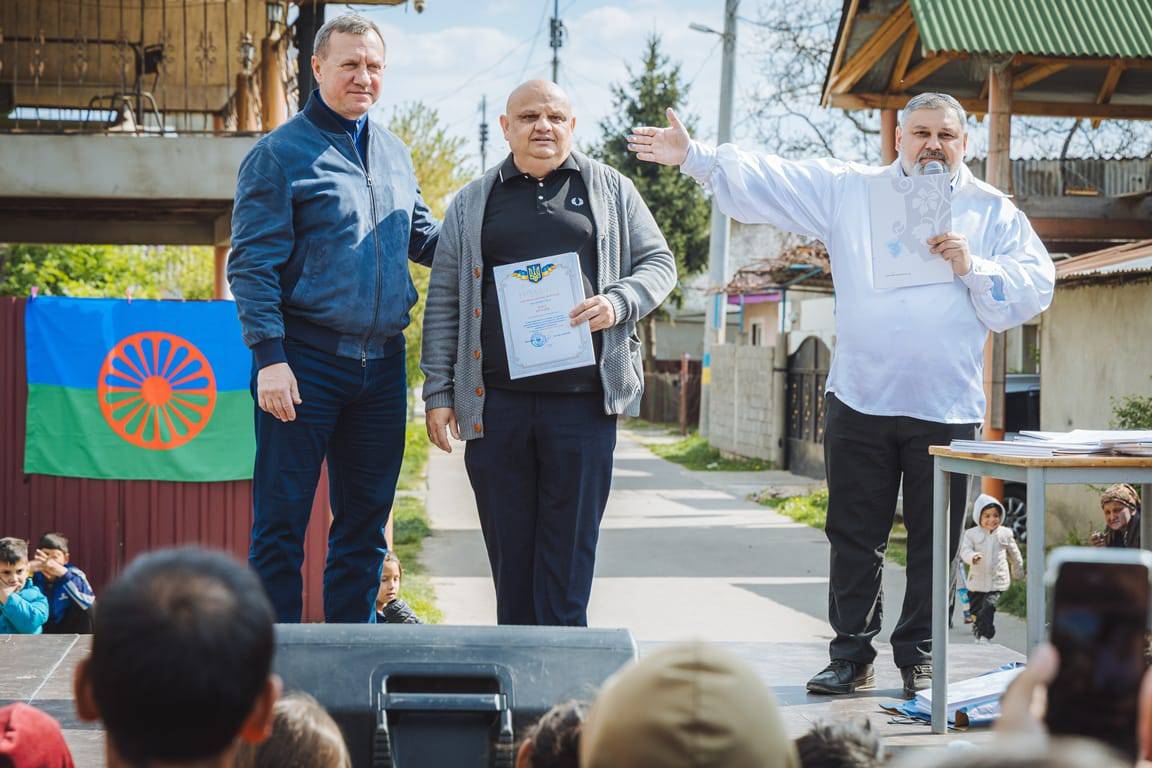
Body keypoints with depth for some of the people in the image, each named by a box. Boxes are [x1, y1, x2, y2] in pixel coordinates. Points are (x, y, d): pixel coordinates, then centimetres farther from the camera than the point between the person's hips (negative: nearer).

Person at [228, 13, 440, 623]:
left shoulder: (394, 153, 14)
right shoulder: (280, 153, -5)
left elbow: (422, 237, 24)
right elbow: (251, 263, -9)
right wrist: (270, 358, -17)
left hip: (382, 363, 6)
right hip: (307, 361, -6)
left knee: (366, 520, 12)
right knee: (282, 521, -1)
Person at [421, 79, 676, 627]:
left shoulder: (609, 190, 12)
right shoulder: (472, 203, 14)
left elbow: (658, 262, 13)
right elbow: (443, 301, 12)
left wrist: (619, 302, -8)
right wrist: (438, 392, 5)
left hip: (582, 400, -1)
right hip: (495, 402, 1)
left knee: (570, 550, -1)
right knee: (508, 548, 4)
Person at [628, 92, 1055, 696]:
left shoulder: (993, 211, 8)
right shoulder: (849, 191, 9)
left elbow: (1034, 287, 2)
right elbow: (763, 183, 5)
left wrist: (973, 268, -12)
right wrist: (693, 158, -4)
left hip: (948, 408, -1)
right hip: (860, 400, 1)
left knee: (934, 543, 5)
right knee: (854, 538, 6)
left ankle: (919, 657, 18)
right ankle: (852, 655, 15)